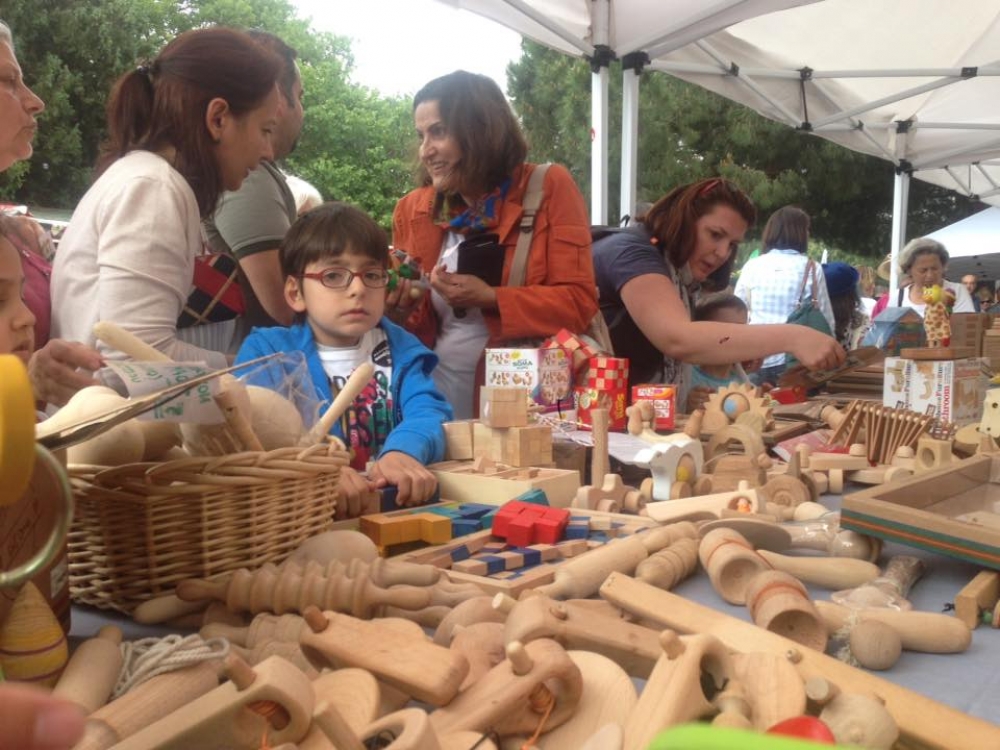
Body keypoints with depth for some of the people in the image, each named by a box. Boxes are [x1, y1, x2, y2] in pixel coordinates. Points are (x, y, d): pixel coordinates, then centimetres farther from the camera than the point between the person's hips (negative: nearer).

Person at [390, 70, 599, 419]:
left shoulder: (549, 187, -4)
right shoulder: (412, 209, 6)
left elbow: (579, 303, -9)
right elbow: (420, 328, 12)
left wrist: (490, 298, -18)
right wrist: (401, 311, -9)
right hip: (438, 397, 3)